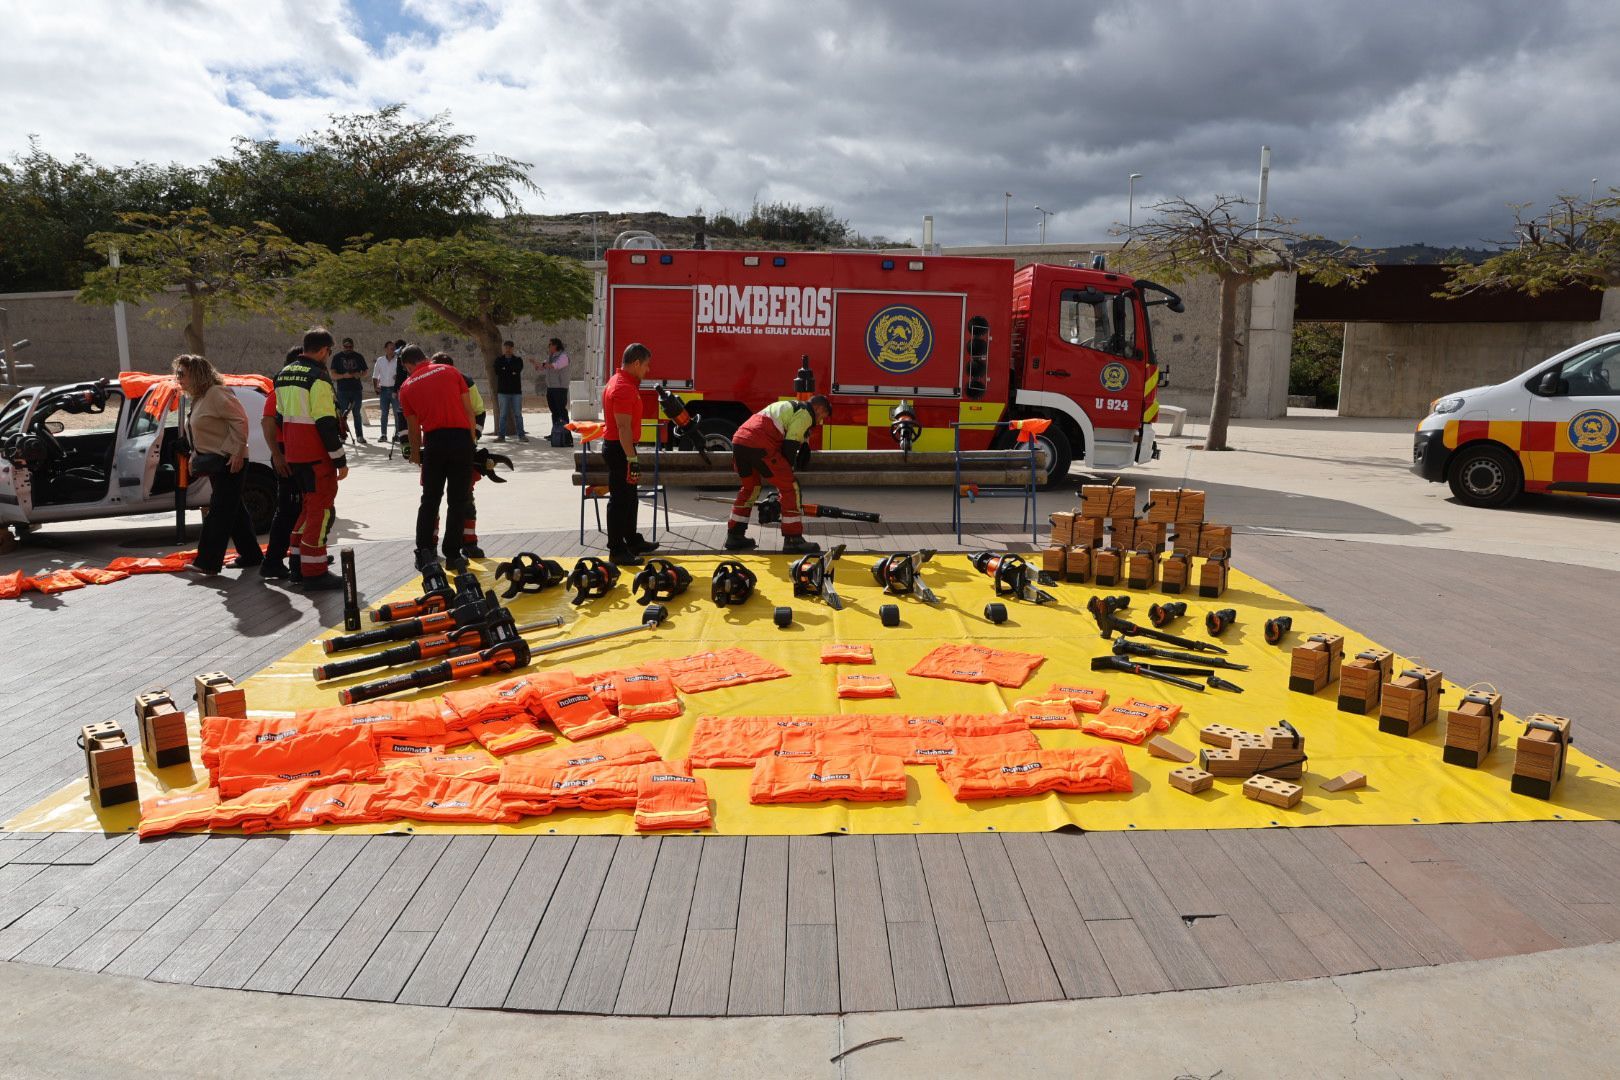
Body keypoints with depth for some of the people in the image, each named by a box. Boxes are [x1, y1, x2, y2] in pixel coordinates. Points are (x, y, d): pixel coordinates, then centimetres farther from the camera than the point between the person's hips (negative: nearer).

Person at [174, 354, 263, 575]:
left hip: (228, 461, -10)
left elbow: (240, 420, -20)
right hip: (215, 462, 10)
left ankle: (207, 562, -7)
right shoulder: (198, 398, 17)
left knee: (219, 510, -8)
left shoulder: (216, 394, -14)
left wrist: (238, 453, -23)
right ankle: (251, 555, 21)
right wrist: (196, 456, 17)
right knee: (233, 510, 14)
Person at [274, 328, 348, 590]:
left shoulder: (284, 374, 14)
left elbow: (280, 418, 20)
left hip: (294, 455, 9)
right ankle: (314, 572, -3)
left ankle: (299, 566, 24)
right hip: (317, 456, -9)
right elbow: (326, 423, -19)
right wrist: (340, 460, -14)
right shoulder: (318, 377, -16)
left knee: (309, 505, 20)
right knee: (321, 510, -4)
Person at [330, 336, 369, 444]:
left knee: (357, 414, 4)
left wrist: (360, 375, -8)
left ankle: (359, 436, 7)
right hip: (343, 390, -1)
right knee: (342, 414, 0)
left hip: (357, 390, 1)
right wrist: (344, 376, -19)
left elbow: (365, 372, 15)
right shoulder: (337, 357, 4)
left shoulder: (358, 357, 10)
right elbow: (333, 375, 0)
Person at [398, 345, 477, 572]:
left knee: (430, 499, 14)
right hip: (461, 437, 0)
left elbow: (414, 427, 14)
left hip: (433, 441, 0)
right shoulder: (451, 371, 10)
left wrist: (415, 454, 29)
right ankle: (452, 556, 9)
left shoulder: (407, 387, 10)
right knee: (458, 500, 7)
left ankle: (424, 552, 10)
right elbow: (469, 410, 6)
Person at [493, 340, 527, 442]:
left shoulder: (518, 360, 9)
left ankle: (521, 435, 4)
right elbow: (497, 371, -8)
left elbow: (518, 370, -11)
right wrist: (511, 372, -8)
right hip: (503, 391, 0)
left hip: (516, 391, 0)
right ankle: (501, 436, 4)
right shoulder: (499, 360, 9)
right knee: (503, 415, 1)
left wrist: (505, 370, -5)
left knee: (518, 414, 1)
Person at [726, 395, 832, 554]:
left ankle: (735, 536, 28)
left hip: (738, 440, 9)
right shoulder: (805, 414, 5)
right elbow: (790, 447, -3)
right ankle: (793, 540, -2)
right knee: (789, 488, -1)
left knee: (750, 487, 26)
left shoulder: (786, 407, 34)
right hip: (759, 446, -9)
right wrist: (786, 472, 7)